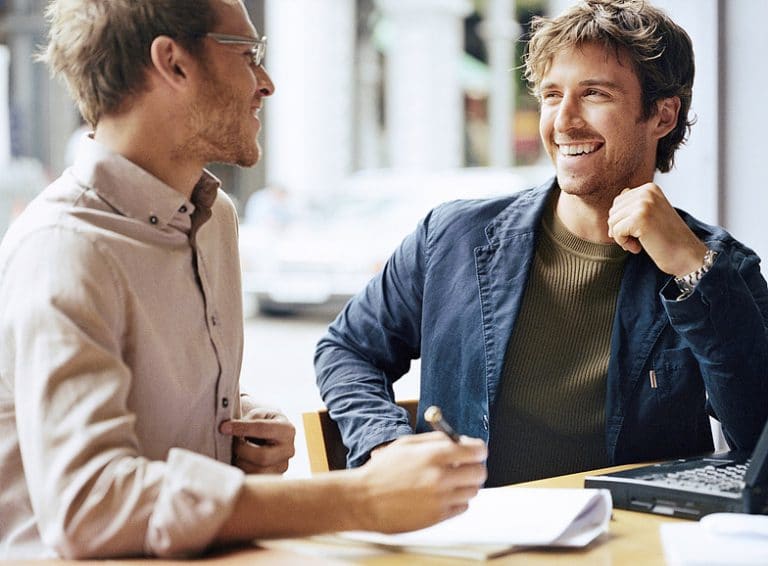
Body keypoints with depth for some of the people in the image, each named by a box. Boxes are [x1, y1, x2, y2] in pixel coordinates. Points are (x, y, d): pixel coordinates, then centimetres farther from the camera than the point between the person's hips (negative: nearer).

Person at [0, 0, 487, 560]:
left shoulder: (215, 215, 11)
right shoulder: (63, 247, -19)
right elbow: (83, 503, -31)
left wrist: (253, 426, 1)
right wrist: (361, 500, -34)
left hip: (199, 553, 7)